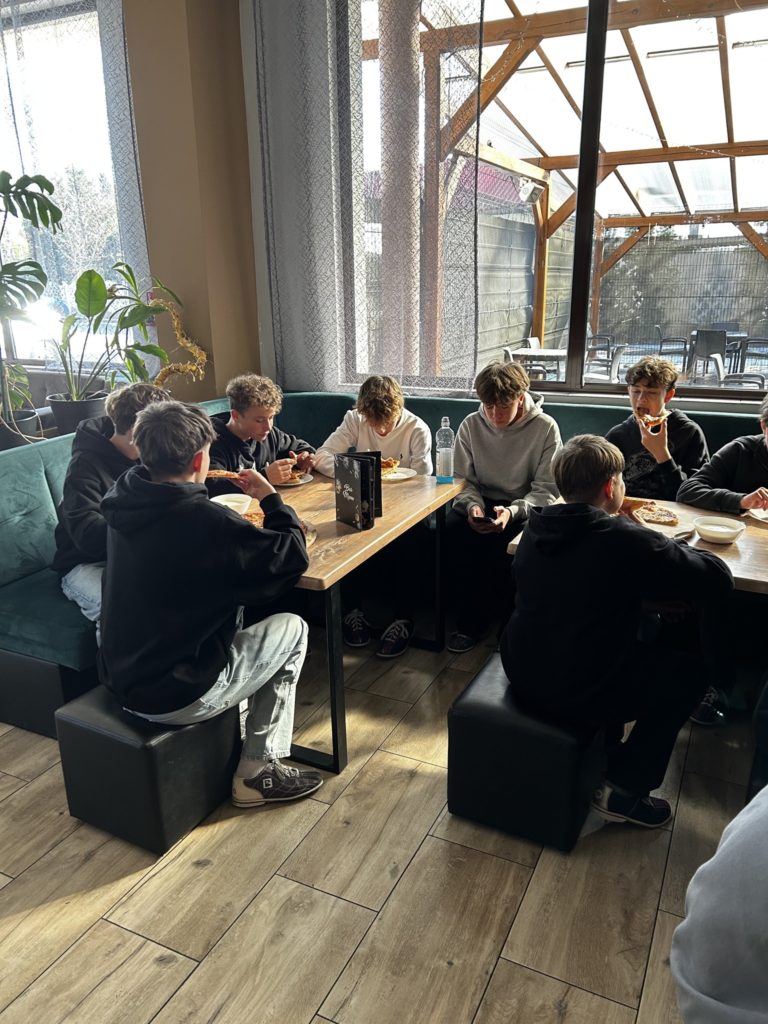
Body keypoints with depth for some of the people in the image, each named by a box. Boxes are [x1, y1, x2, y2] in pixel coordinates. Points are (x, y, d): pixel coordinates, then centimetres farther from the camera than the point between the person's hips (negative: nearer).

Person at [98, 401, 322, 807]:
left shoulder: (125, 499, -4)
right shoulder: (204, 521, -26)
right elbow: (293, 557, -17)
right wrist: (271, 498, -4)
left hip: (121, 681, 8)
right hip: (175, 696, -8)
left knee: (231, 611, 27)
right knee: (292, 628, 8)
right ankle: (258, 772, 14)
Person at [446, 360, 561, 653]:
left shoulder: (545, 428, -10)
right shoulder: (471, 425, -2)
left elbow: (547, 490, -11)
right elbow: (464, 481, 2)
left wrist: (513, 511, -28)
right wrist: (473, 505, -20)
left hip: (526, 507, -3)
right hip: (482, 501, 3)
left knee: (502, 543, -34)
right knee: (453, 530, -29)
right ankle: (468, 620, -14)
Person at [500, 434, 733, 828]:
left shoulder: (536, 528, -2)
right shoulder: (627, 541, -24)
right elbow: (719, 580, -15)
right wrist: (672, 547, 2)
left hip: (521, 676, 8)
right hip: (578, 697, -7)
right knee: (689, 667, 13)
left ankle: (605, 751, 40)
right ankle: (625, 788, 16)